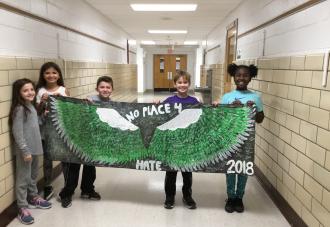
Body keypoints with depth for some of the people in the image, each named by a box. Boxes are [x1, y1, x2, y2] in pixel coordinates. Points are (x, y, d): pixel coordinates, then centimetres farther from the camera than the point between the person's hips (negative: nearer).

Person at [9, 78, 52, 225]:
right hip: (25, 150, -8)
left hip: (35, 147, 8)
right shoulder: (19, 109, -17)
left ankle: (33, 197, 39)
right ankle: (22, 207, 15)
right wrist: (25, 151, -20)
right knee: (23, 178, 3)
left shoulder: (31, 106, 8)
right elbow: (17, 133, -20)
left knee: (33, 175, 21)